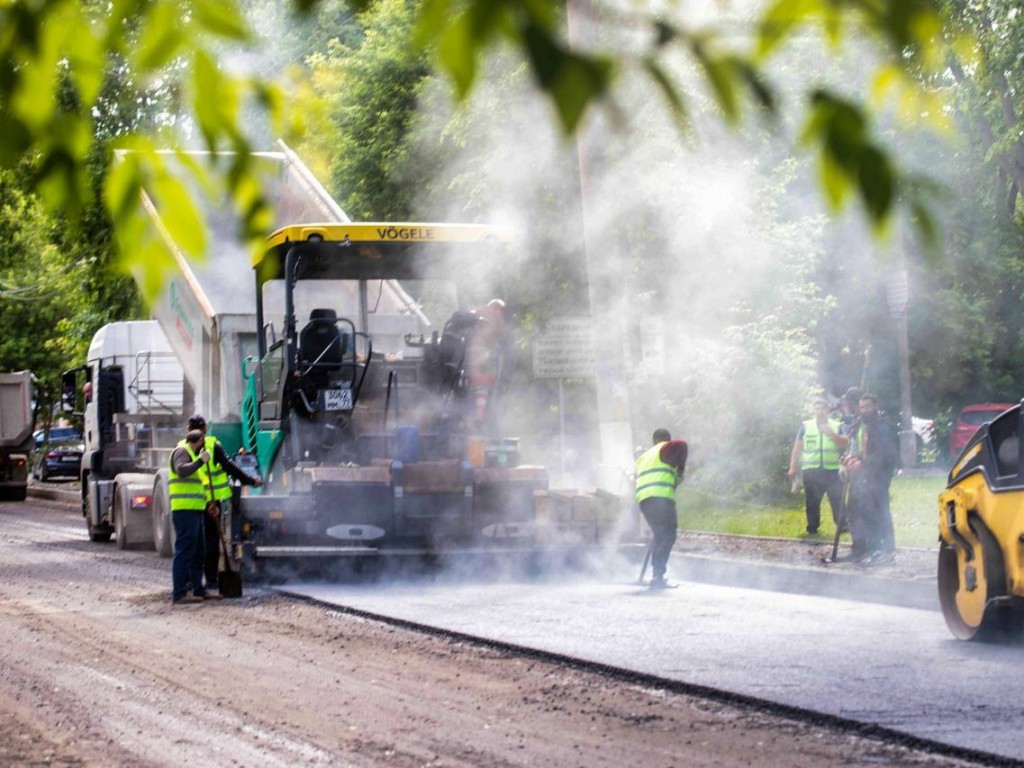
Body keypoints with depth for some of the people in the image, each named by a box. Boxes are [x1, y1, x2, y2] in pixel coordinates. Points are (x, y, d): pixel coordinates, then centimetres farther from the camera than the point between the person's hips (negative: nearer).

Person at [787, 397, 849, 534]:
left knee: (838, 500, -4)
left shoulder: (837, 426, 7)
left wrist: (830, 433, -17)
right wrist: (792, 468, 2)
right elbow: (797, 448, 8)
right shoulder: (805, 426, 9)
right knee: (812, 501, 6)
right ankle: (812, 528, 15)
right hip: (811, 471, 1)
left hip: (833, 471, -1)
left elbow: (845, 443, -5)